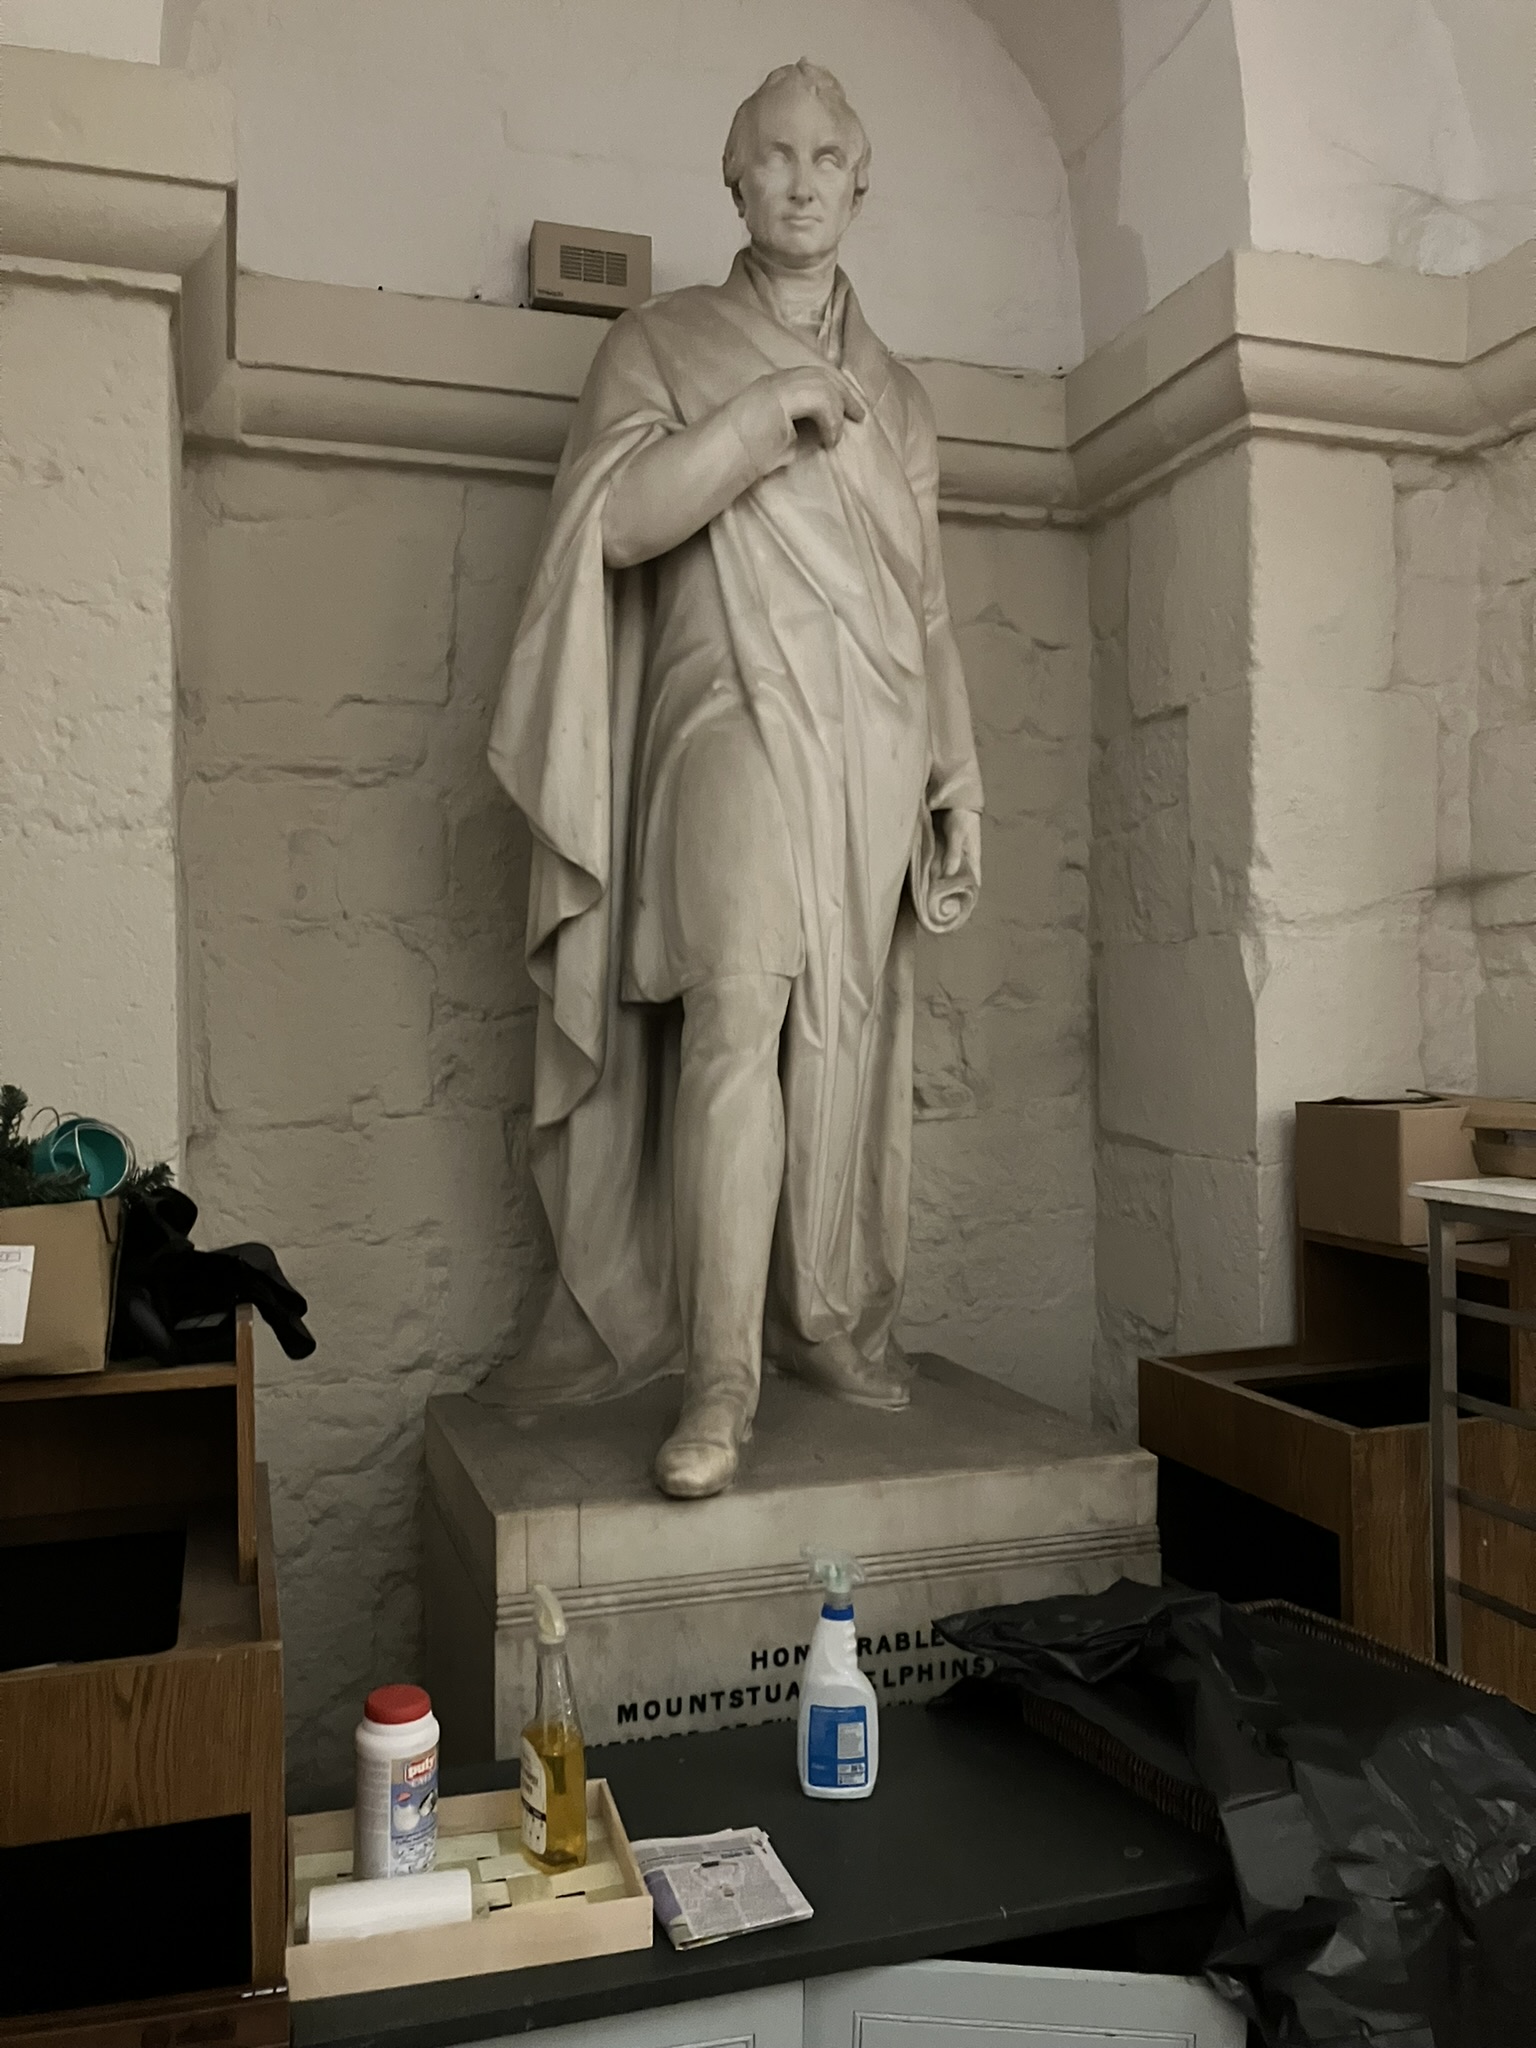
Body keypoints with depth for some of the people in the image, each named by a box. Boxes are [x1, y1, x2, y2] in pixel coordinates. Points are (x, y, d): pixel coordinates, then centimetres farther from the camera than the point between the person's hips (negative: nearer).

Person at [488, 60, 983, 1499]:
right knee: (737, 1022, -20)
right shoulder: (662, 342, 13)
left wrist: (958, 782, 13)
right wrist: (774, 405, -9)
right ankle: (721, 1378, -17)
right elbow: (621, 519, -5)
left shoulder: (898, 396, 23)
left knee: (852, 1040, 0)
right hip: (737, 727, -4)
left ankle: (835, 1322, 11)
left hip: (876, 750, 4)